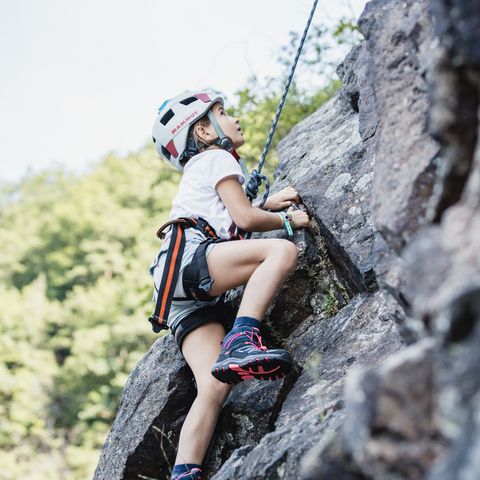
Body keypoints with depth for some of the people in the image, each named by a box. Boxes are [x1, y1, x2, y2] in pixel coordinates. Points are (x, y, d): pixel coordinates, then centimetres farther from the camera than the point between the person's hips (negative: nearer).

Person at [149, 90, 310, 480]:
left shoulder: (199, 171, 37)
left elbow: (231, 215, 51)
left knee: (215, 385, -10)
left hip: (193, 298, 9)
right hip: (186, 259, -9)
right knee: (282, 250, -27)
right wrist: (289, 220, 14)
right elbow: (246, 219, 0)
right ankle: (240, 344, -41)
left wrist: (269, 205, 42)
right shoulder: (216, 158, 10)